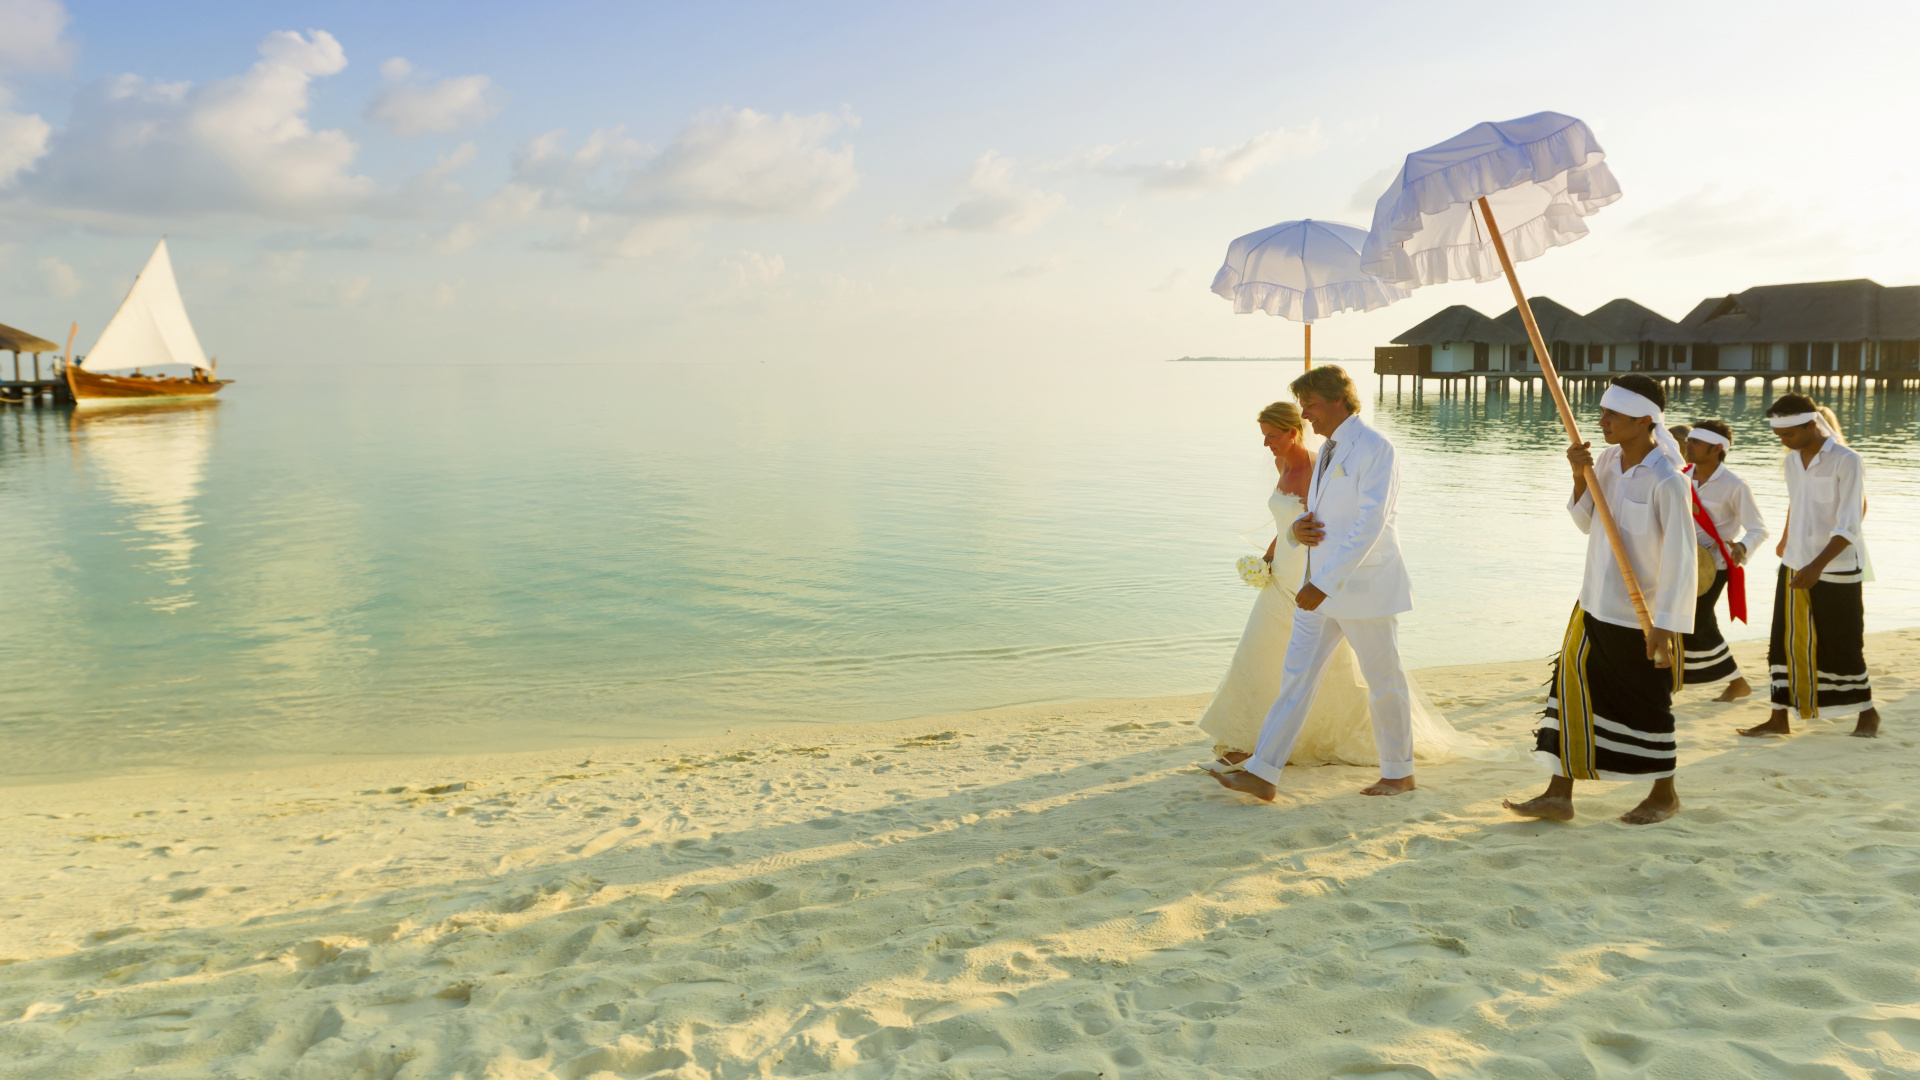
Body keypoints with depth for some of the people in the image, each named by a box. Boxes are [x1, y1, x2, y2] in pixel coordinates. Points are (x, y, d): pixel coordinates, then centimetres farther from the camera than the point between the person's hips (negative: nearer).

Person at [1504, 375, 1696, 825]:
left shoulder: (1667, 481, -20)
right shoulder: (1608, 459, 2)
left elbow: (1680, 559, -19)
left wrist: (1665, 626, -19)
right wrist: (1580, 477, -8)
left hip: (1643, 617, -7)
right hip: (1595, 607, 7)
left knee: (1648, 706, 9)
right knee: (1573, 690, 7)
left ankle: (1664, 795, 30)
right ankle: (1559, 795, 14)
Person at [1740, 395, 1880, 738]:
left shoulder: (1846, 461, -16)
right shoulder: (1792, 460, 4)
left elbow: (1849, 526, -21)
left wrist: (1818, 566, -30)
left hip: (1836, 571, -6)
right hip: (1794, 566, 6)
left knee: (1841, 646, 5)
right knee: (1785, 643, 5)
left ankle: (1867, 713, 26)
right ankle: (1779, 719, 11)